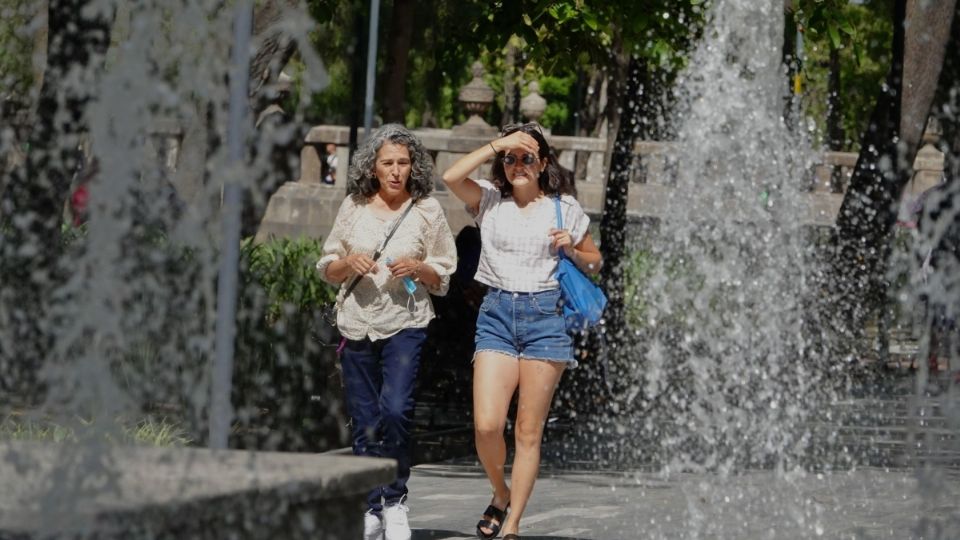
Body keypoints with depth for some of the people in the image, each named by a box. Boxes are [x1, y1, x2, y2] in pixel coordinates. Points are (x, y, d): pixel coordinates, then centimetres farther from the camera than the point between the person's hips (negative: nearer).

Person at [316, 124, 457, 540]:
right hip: (358, 323, 2)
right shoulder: (354, 207, 8)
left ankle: (395, 501, -3)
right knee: (365, 422, 3)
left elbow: (443, 278, 8)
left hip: (406, 323, -2)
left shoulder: (427, 210, 3)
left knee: (395, 410, -19)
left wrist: (418, 268, -12)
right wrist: (349, 264, -8)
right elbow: (327, 270, 13)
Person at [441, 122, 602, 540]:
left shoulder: (563, 208, 8)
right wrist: (497, 145, -7)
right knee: (486, 425, -12)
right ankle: (500, 495, 16)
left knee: (529, 432, -1)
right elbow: (452, 177, -11)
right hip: (497, 314, 1)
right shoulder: (490, 200, 8)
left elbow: (594, 262, 17)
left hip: (544, 315, -1)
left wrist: (572, 250, -4)